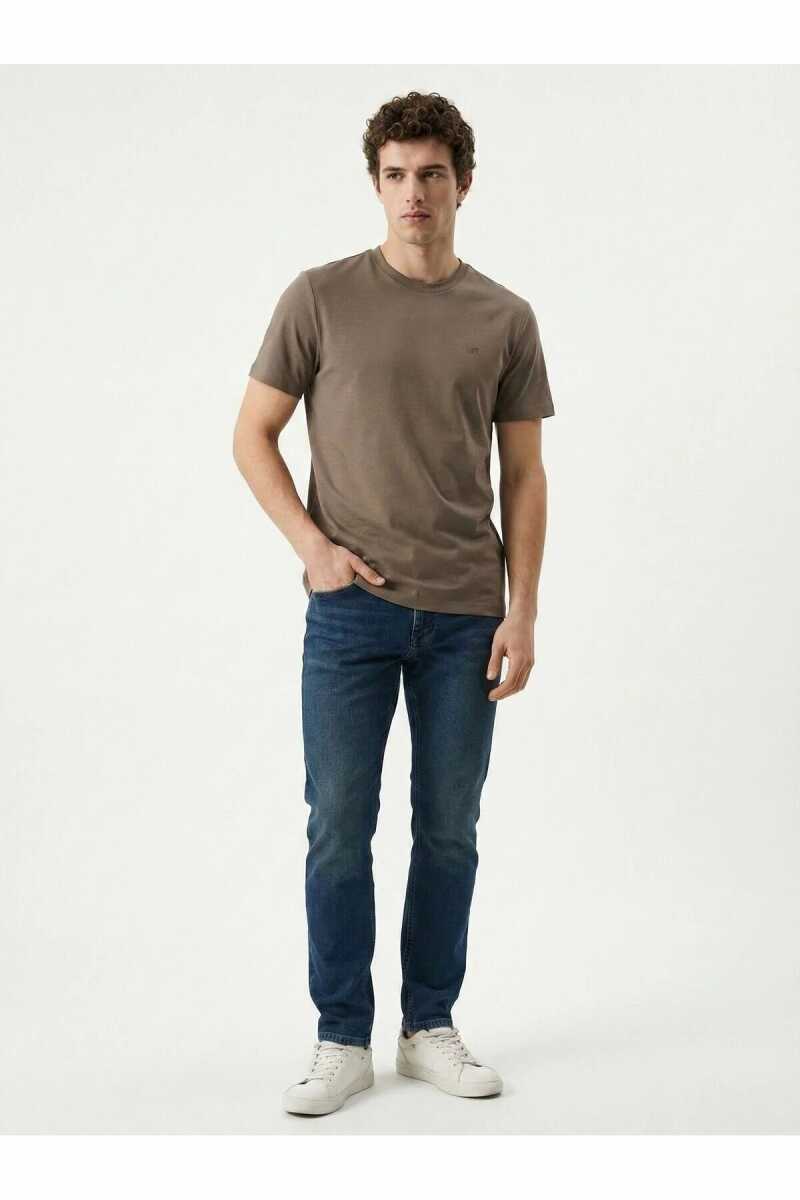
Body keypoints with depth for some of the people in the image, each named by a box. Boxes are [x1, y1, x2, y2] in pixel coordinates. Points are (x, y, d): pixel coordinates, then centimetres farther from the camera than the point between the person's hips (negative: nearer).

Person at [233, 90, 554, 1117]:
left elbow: (524, 475, 7)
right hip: (351, 608, -2)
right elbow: (252, 433, 5)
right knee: (340, 828, 2)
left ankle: (430, 1028, 23)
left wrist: (522, 612, -1)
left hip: (464, 615, 2)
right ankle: (342, 1040, 15)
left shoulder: (504, 319, 6)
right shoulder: (321, 297, 1)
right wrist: (312, 544, -7)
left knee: (448, 828, 9)